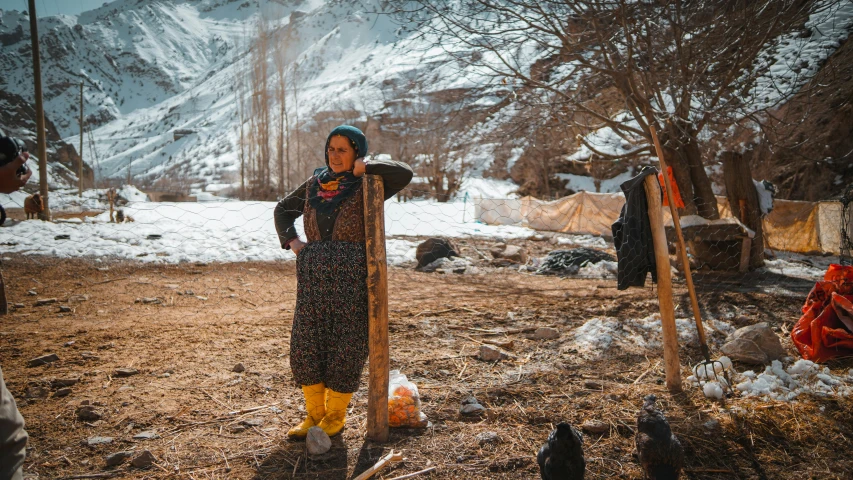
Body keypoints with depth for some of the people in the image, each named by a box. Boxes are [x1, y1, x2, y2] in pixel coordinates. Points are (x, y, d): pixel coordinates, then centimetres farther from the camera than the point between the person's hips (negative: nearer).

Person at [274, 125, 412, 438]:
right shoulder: (315, 184, 13)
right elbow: (283, 210, 26)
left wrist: (365, 166, -11)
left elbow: (404, 173, -19)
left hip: (351, 274, -5)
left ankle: (336, 415, 19)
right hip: (313, 274, 5)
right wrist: (291, 241, 10)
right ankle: (314, 413, 23)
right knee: (306, 343, 6)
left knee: (345, 345, 1)